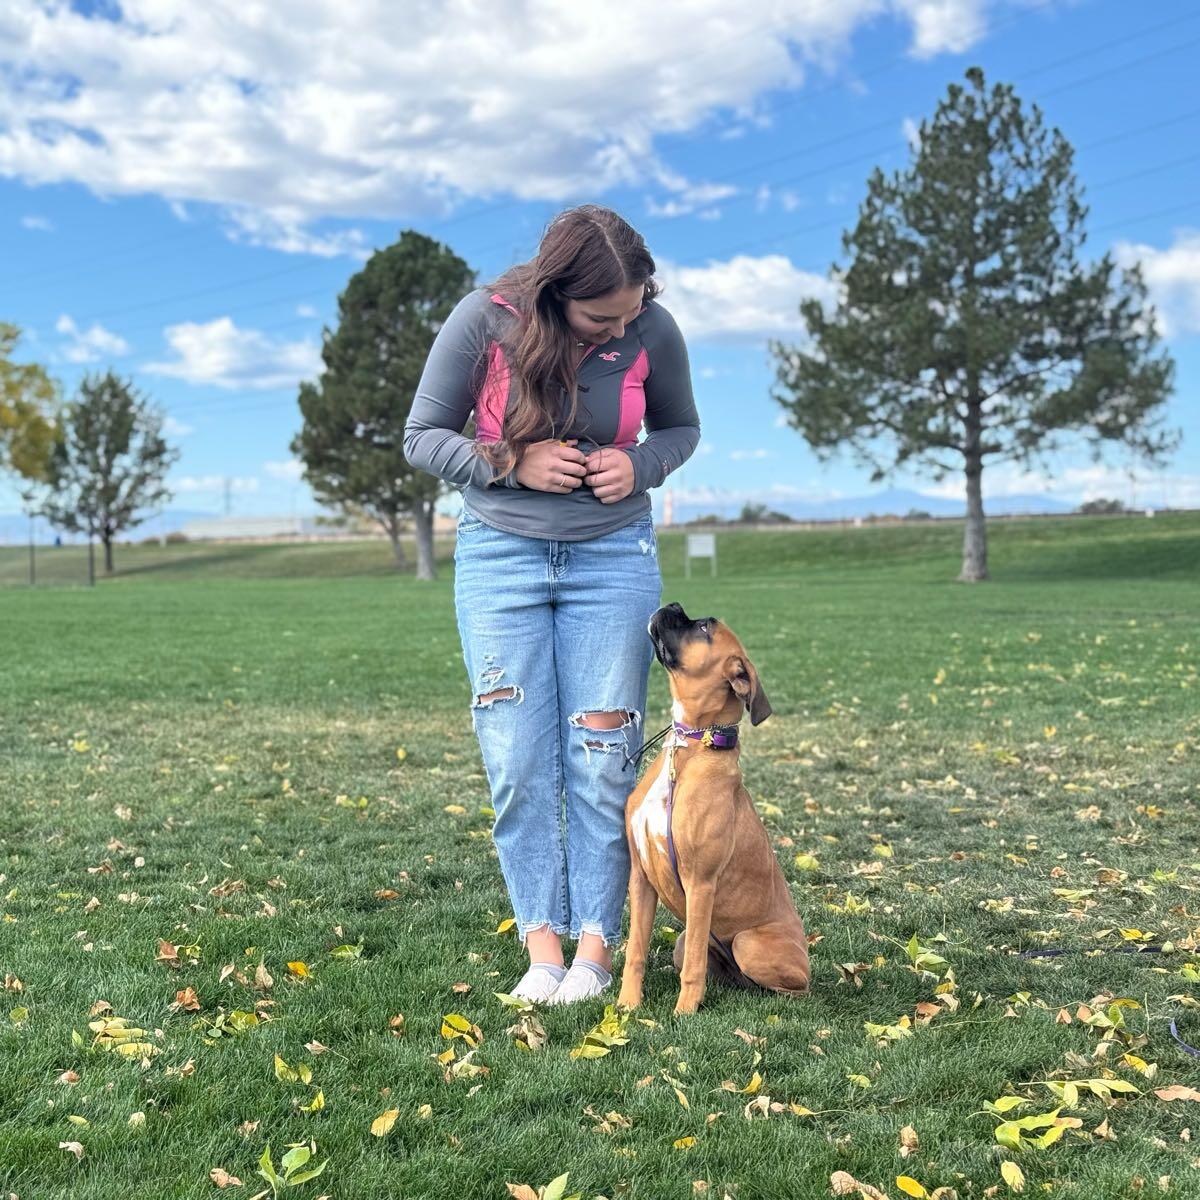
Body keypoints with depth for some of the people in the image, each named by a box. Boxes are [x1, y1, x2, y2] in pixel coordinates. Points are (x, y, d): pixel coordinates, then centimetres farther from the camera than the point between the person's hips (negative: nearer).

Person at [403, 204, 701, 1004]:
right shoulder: (484, 321, -14)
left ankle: (596, 945, 7)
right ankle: (543, 945, 6)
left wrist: (640, 465, -13)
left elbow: (682, 429, 8)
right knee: (518, 756, -2)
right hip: (501, 554, 0)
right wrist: (514, 463, -19)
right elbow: (423, 437, -4)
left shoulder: (653, 331, -9)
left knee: (602, 756, -1)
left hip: (614, 556, 1)